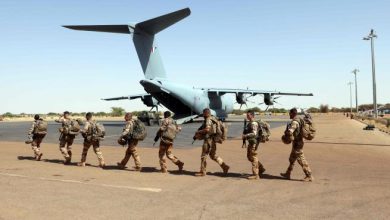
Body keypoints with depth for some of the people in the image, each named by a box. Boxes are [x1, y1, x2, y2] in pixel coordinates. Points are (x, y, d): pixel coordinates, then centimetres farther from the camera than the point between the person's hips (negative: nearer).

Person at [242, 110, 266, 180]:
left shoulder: (254, 123, -17)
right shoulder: (249, 123, 14)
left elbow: (254, 133, -27)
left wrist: (245, 135, -24)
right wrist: (245, 136, 11)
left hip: (254, 142, -10)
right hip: (250, 142, 10)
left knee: (253, 158, -4)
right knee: (249, 156, 17)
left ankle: (255, 174, 3)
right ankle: (261, 168, 26)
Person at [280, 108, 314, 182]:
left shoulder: (294, 122, -21)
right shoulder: (299, 120, 10)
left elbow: (289, 132, -31)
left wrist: (286, 133, -9)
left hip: (297, 143, -10)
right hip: (298, 142, 10)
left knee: (301, 160, -3)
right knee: (292, 159, 17)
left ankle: (309, 176, 3)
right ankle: (287, 174, 27)